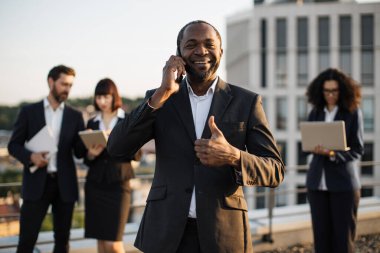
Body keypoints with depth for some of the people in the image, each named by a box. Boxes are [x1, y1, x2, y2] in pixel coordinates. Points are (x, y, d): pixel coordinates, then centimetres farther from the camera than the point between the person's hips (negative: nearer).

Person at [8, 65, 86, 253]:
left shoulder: (75, 116, 10)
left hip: (64, 185, 2)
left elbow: (80, 152, 5)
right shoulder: (29, 112, 5)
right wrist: (30, 156, -15)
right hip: (37, 183, -2)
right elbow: (14, 145, 4)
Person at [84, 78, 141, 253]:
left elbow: (136, 154, -5)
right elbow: (87, 160, 10)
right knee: (100, 239, 5)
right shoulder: (92, 123, 10)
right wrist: (91, 154, -12)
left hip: (118, 184, -3)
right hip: (95, 184, 4)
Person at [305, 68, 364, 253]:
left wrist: (333, 154, -21)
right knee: (321, 233, 4)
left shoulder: (353, 113, -2)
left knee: (343, 234, 0)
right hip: (318, 180, 3)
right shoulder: (316, 113, 10)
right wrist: (315, 147, -10)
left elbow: (357, 150, -4)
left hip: (343, 181, -3)